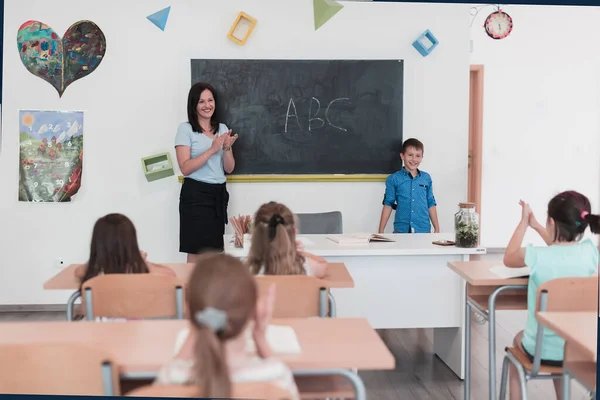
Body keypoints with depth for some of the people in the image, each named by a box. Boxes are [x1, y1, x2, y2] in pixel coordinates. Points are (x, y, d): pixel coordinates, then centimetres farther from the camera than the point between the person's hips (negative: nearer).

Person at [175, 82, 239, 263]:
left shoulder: (223, 129, 12)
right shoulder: (185, 129, -4)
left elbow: (229, 169, 9)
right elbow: (185, 168, -13)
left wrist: (226, 148, -9)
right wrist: (212, 149, -20)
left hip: (219, 194, 5)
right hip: (196, 194, -5)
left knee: (214, 250, 8)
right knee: (196, 252, -4)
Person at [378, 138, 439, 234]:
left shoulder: (426, 178, 6)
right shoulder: (393, 179, -1)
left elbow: (431, 204, 11)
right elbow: (388, 205, 0)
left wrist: (437, 229, 10)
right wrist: (381, 232, -3)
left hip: (424, 230, 2)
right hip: (401, 230, -2)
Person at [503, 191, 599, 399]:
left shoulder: (536, 256, -22)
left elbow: (508, 258, 1)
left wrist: (524, 222, 6)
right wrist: (536, 226, 18)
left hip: (540, 351, -3)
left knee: (519, 338, 33)